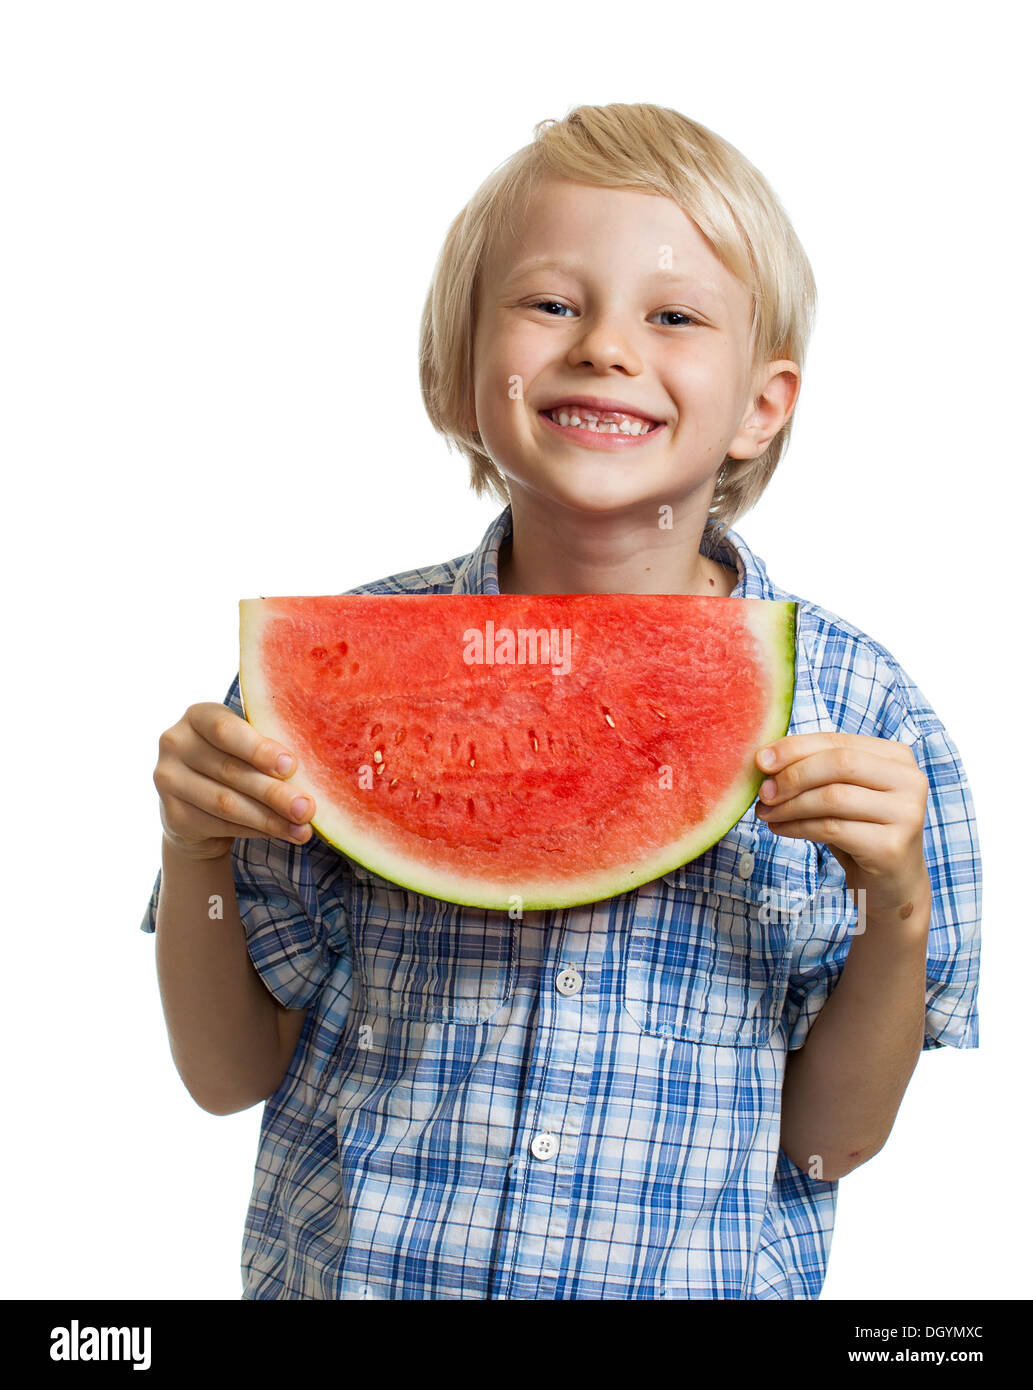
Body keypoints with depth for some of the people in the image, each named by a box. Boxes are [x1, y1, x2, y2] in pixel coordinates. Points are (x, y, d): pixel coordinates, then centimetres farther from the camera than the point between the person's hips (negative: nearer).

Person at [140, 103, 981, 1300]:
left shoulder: (857, 708, -13)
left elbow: (831, 1138, -7)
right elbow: (230, 1075, -5)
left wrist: (899, 914, -23)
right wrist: (196, 858, -21)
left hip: (698, 1282, 0)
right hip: (344, 1267, 1)